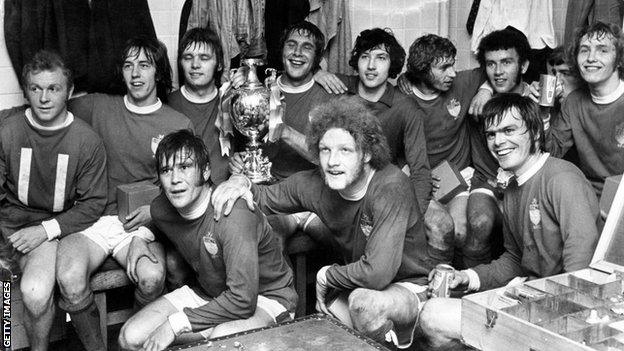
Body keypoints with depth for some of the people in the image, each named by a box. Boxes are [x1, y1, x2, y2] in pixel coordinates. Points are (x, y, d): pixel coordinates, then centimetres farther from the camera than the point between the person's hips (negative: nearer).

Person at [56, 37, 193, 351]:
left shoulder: (179, 125, 5)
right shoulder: (97, 107, 8)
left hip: (141, 223, -1)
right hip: (92, 219, 1)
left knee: (152, 277, -31)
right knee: (69, 278, -29)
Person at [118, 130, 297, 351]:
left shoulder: (233, 216, -30)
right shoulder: (161, 210, -7)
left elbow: (242, 301, -32)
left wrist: (175, 323, -27)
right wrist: (139, 237, 3)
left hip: (265, 297, -7)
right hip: (208, 292, 7)